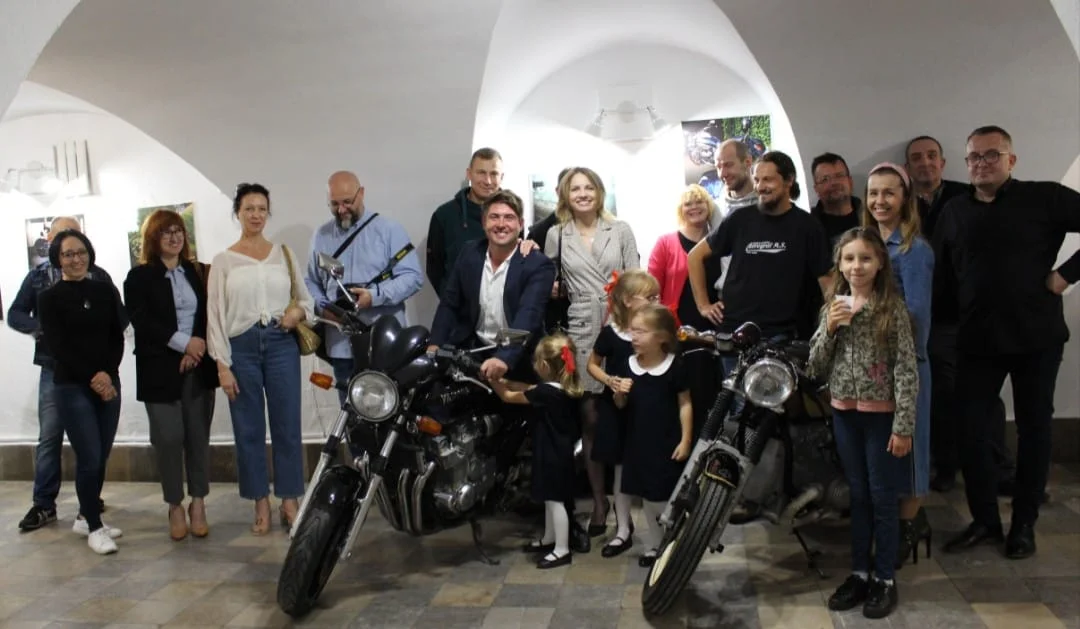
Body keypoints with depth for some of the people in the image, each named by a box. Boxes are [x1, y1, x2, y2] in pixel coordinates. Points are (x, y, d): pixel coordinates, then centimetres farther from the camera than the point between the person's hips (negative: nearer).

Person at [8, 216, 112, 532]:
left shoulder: (98, 275, 4)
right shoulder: (37, 276, 7)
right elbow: (14, 315, 4)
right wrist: (42, 327, -15)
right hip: (54, 370, 0)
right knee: (49, 437, 2)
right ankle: (44, 504, 10)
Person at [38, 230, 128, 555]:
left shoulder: (106, 291, 9)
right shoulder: (49, 298, 0)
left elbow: (118, 337, 4)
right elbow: (57, 346, -6)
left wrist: (107, 374, -10)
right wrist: (91, 377, -14)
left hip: (109, 383, 4)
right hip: (72, 387, -4)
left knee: (101, 457, 8)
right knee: (89, 458, -6)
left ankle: (85, 518, 25)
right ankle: (94, 527, 8)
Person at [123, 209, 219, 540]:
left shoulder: (200, 272, 13)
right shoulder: (139, 277, 5)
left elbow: (211, 315, 6)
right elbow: (142, 322, -7)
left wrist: (197, 350, -9)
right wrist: (183, 343, -15)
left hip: (198, 367, 2)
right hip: (160, 370, -2)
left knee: (198, 436, 2)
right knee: (169, 438, -4)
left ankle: (198, 504, 11)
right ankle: (175, 506, 10)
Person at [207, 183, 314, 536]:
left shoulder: (283, 254, 11)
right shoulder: (223, 261, 4)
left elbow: (305, 297, 15)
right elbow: (215, 314, 1)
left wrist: (299, 312, -9)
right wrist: (222, 365, -6)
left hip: (281, 344, 1)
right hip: (242, 347, -1)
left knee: (287, 426, 2)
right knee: (249, 430, 4)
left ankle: (290, 503, 13)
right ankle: (261, 505, 15)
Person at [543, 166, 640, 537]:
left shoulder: (620, 231, 7)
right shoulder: (557, 236, 9)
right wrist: (550, 289, 1)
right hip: (582, 332, 1)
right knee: (591, 419, 1)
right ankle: (599, 499, 12)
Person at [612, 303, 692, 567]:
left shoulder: (674, 366, -12)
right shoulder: (629, 365, -1)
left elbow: (685, 404, -6)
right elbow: (621, 405, 8)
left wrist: (686, 440, -9)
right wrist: (619, 393, -15)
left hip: (667, 442, -4)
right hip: (638, 441, 4)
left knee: (666, 497, 3)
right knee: (647, 496, 15)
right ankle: (652, 545, 29)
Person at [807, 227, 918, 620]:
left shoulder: (893, 307, -9)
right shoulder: (832, 306, 4)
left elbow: (906, 369, -11)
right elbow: (816, 369, 4)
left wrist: (903, 425, -15)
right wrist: (829, 329, -12)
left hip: (882, 413, -4)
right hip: (844, 412, 4)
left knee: (883, 499, 5)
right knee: (858, 497, 14)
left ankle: (885, 580, 17)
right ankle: (860, 573, 24)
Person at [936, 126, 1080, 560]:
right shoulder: (954, 212, 8)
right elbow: (940, 270, 8)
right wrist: (963, 311, -1)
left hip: (1036, 336, -3)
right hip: (977, 339, 3)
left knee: (1033, 429, 8)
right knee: (972, 430, 2)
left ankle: (1024, 524, 21)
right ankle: (984, 521, 18)